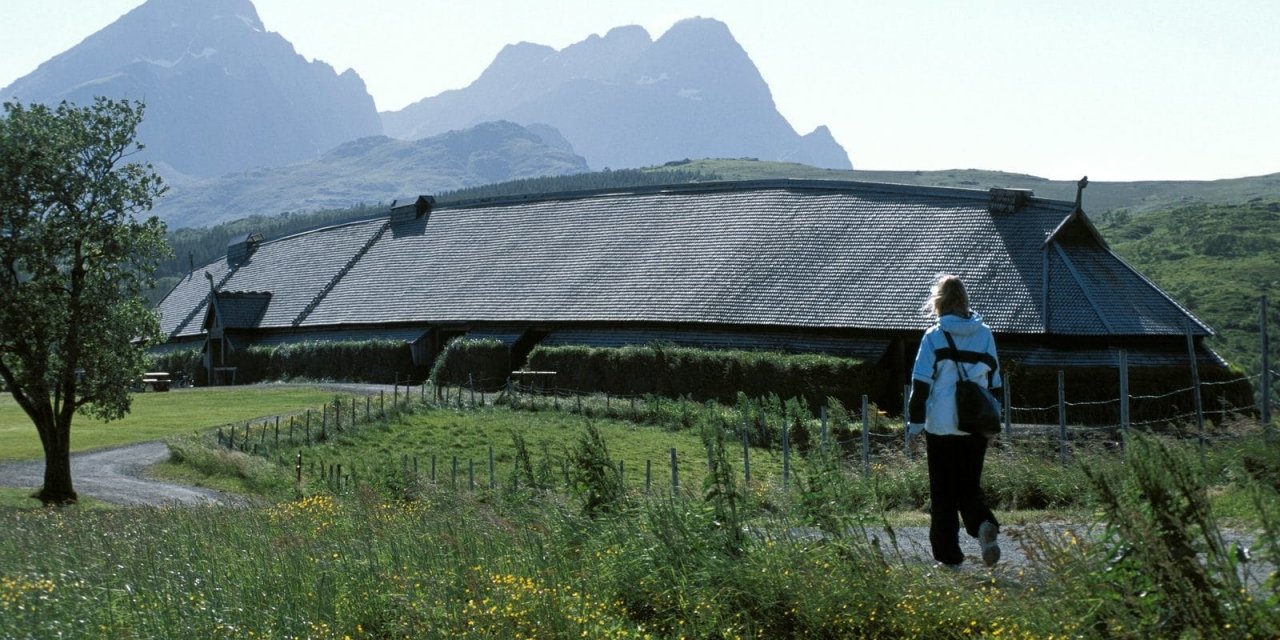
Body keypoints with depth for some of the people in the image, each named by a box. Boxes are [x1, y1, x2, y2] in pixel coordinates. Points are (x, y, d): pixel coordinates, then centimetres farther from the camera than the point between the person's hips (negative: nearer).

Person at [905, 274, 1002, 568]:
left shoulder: (934, 336, -6)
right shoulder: (985, 334, 6)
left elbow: (921, 384, -7)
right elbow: (995, 382, 13)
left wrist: (913, 427, -1)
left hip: (942, 428, -3)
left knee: (943, 494, 7)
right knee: (970, 488, 14)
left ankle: (949, 557, 8)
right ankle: (984, 525, -15)